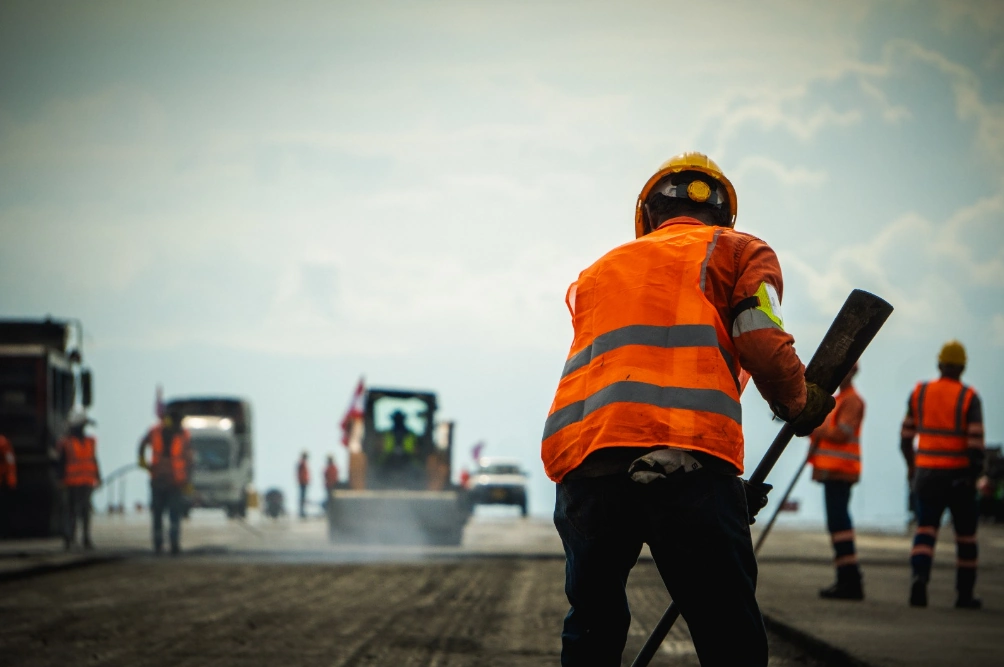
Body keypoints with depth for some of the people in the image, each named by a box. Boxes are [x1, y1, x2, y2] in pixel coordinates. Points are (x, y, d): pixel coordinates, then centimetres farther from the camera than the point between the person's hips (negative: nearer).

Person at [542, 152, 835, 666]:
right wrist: (800, 405, 22)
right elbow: (762, 344, 2)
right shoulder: (737, 252, 21)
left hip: (581, 461, 4)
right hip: (686, 459, -4)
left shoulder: (598, 272, 34)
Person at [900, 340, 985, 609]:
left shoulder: (919, 393, 3)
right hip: (959, 475, -2)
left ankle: (919, 576, -25)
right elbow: (976, 441, -14)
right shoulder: (969, 398, -6)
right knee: (966, 535, 12)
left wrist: (911, 466, 23)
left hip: (927, 474, 2)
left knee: (926, 530, 2)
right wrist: (975, 473, -5)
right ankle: (964, 594, 17)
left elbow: (906, 437, 8)